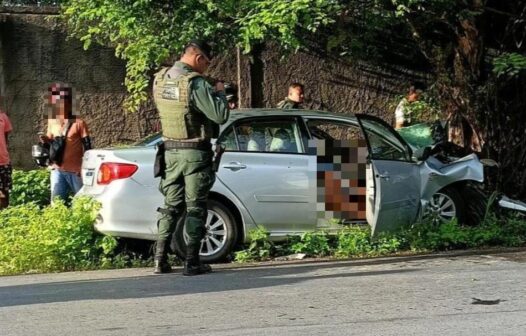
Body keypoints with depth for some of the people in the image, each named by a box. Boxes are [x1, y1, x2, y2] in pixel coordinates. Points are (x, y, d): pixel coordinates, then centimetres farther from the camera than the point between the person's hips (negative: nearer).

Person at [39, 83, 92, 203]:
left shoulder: (79, 123, -6)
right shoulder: (52, 122, 10)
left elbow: (87, 147, -5)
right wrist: (46, 141, -2)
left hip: (75, 171, -5)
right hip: (57, 170, 5)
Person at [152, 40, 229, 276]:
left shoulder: (159, 79, 4)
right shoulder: (195, 83, -19)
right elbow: (220, 116, -21)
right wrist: (219, 92, -2)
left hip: (170, 150, 6)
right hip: (195, 152, -6)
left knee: (171, 205, 14)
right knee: (195, 208, 2)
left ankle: (160, 260, 12)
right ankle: (192, 263, 3)